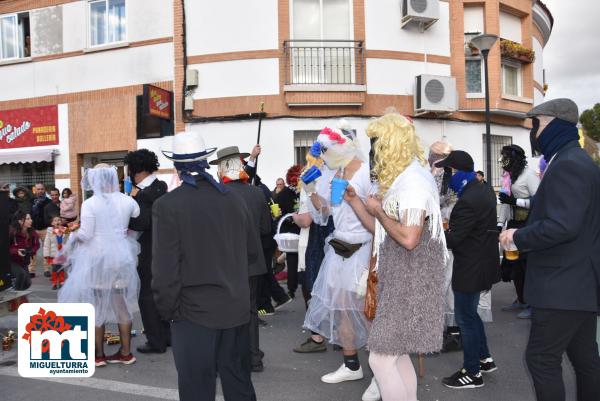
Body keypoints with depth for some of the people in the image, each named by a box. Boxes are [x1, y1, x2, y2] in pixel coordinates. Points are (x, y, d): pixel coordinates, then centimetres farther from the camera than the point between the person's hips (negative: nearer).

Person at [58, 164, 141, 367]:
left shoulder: (90, 204, -13)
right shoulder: (128, 201, -2)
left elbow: (85, 235, -14)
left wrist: (74, 234, 7)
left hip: (97, 259, -4)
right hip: (122, 258, 4)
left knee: (96, 306, 9)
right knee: (122, 305, 13)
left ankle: (98, 354, 16)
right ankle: (125, 352, 20)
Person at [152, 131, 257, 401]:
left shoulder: (167, 205, -14)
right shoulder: (234, 199, 0)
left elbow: (165, 268, -15)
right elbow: (251, 253, 8)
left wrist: (167, 310, -3)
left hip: (194, 311, -5)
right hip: (237, 307, 5)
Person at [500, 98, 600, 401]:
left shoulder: (567, 164, -17)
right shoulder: (576, 160, 16)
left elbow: (562, 226, -27)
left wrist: (519, 236, -14)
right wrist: (525, 235, 12)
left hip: (563, 286, -10)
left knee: (541, 359, -3)